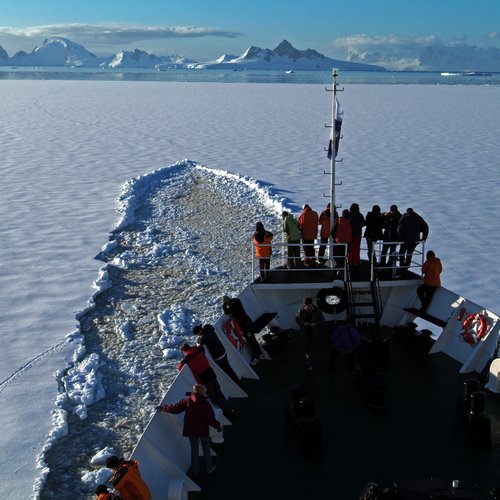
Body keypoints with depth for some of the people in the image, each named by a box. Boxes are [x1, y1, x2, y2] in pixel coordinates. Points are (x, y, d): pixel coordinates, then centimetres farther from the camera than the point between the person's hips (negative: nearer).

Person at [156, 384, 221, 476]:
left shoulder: (187, 401, -12)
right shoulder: (206, 404, -19)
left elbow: (175, 408, -9)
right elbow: (211, 419, -20)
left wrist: (163, 408, 4)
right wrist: (218, 425, -4)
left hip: (191, 431, 2)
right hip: (203, 431, -2)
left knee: (194, 450, 17)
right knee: (206, 449, 17)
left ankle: (195, 470, 27)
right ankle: (209, 468, 30)